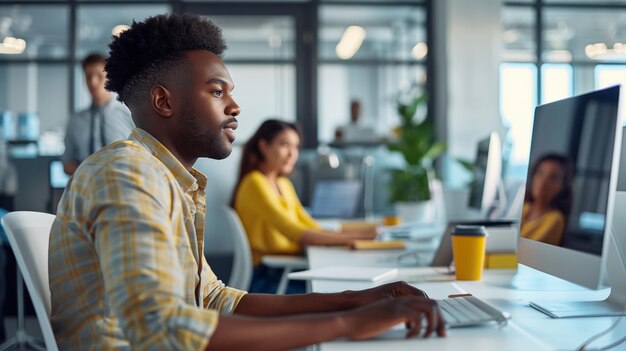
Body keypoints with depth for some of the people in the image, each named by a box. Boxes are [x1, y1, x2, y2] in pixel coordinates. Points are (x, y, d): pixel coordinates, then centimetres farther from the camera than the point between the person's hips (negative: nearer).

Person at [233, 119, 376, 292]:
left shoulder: (284, 184, 19)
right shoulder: (255, 183, -11)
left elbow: (311, 227, 10)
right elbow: (297, 235, -20)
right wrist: (354, 236, -21)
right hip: (265, 277, -8)